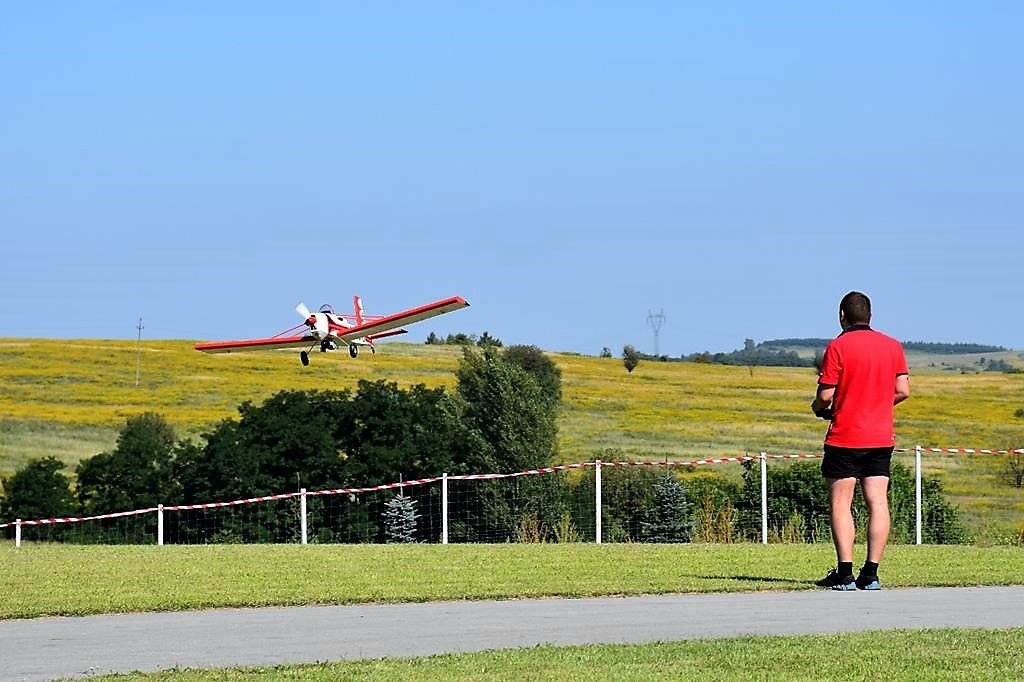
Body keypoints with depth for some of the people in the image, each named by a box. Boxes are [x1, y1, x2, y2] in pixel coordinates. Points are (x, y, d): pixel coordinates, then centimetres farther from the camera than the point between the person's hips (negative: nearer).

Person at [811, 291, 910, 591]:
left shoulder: (838, 346, -8)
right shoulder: (892, 346, 6)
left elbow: (826, 394, -11)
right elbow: (903, 390, 6)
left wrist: (819, 407, 11)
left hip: (845, 437, -4)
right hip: (881, 437, 4)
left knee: (840, 503, 0)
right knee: (878, 503, 3)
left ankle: (845, 573, -8)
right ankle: (871, 574, -1)